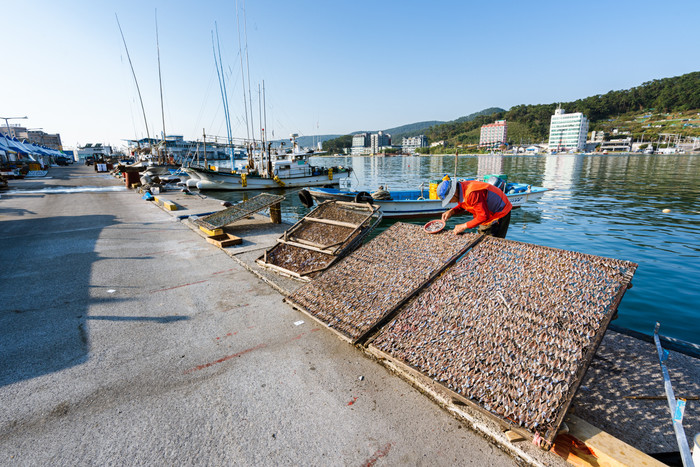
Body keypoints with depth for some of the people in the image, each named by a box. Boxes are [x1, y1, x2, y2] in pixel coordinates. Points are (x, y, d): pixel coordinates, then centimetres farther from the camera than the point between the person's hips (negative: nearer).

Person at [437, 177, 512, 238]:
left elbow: (484, 216, -32)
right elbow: (462, 206, 10)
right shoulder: (461, 188, -8)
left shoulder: (472, 194, -36)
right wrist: (451, 211, -10)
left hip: (500, 214, -9)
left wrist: (464, 226, -28)